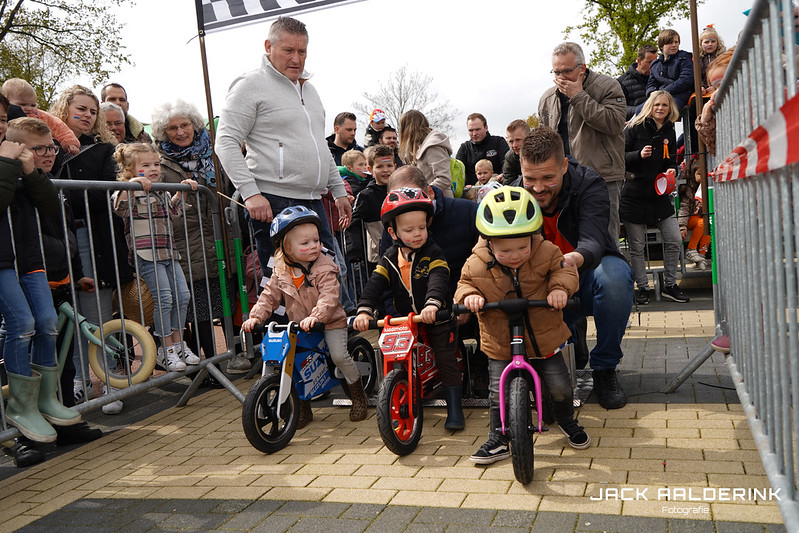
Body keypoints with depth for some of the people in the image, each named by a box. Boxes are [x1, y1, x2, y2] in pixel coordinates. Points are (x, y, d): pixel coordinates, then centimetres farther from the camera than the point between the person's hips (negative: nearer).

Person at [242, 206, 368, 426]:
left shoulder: (324, 268, -16)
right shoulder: (281, 271, -1)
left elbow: (329, 297, -27)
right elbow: (269, 296, 2)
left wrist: (316, 316, -43)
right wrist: (255, 317, -12)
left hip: (329, 322, -4)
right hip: (297, 326, 4)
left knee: (339, 355, -19)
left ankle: (358, 394, 9)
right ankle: (303, 407, 17)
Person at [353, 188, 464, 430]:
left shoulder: (433, 253, -12)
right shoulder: (390, 259, -1)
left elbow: (439, 280, -29)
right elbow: (375, 284, -10)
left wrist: (432, 304, -49)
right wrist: (364, 310, -26)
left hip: (437, 319, -3)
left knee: (446, 361, -1)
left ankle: (455, 409, 10)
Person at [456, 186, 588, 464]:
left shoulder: (545, 252, -11)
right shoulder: (477, 265, -12)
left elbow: (565, 268, -3)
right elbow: (465, 284, 1)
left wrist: (560, 287, -23)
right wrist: (469, 295, -21)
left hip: (544, 339, 1)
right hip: (500, 345, 0)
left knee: (560, 387, 9)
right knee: (498, 394, 0)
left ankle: (568, 422, 40)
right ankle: (498, 441, 20)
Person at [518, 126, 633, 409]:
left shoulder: (588, 183, -19)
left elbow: (593, 241, -35)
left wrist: (575, 259, -62)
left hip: (585, 275, -1)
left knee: (614, 275, -37)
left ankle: (604, 369, -14)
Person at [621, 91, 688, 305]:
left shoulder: (669, 132, 12)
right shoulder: (635, 128, -3)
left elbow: (671, 161, 18)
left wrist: (672, 170, -3)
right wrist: (639, 155, -23)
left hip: (660, 195, 5)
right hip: (635, 195, -5)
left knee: (674, 241, 1)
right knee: (637, 246, 1)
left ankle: (670, 285, 17)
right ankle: (642, 288, 14)